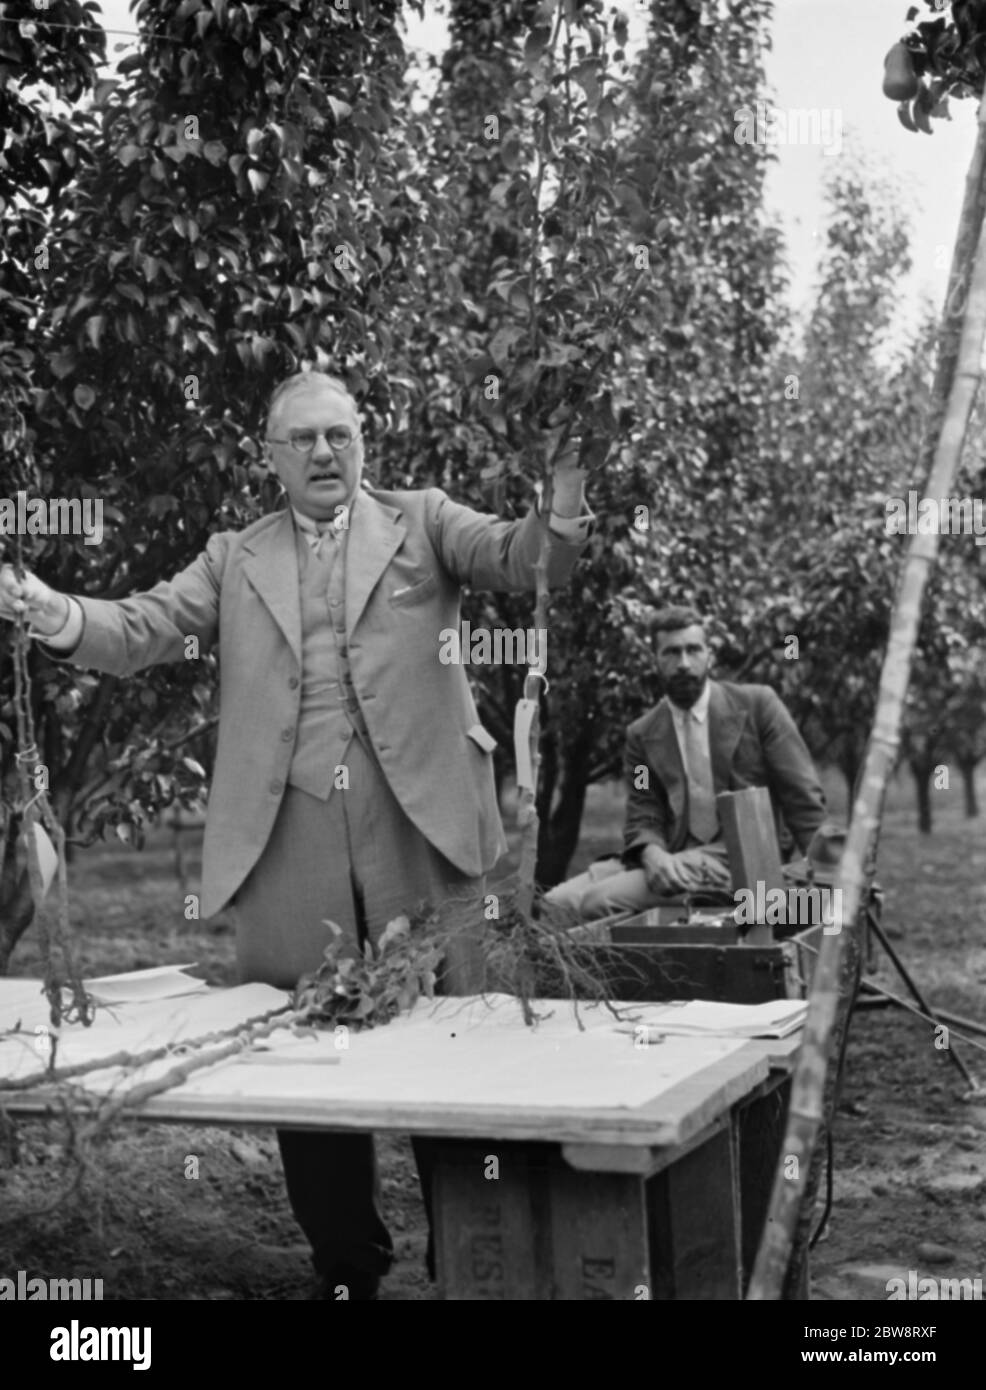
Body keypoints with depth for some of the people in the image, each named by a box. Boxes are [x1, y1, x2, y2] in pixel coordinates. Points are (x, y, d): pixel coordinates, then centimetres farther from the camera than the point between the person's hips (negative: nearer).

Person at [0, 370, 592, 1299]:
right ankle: (345, 1266, 21)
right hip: (286, 843, 2)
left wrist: (559, 526, -28)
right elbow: (141, 631, 6)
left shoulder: (421, 522, 11)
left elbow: (511, 558, -4)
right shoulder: (235, 560, 15)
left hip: (419, 822, -2)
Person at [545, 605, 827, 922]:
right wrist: (653, 852, -17)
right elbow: (643, 816, 7)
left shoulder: (757, 704, 3)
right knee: (555, 903, -17)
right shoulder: (642, 734, 12)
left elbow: (801, 797, 2)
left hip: (736, 858, -4)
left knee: (599, 902, -24)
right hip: (673, 858, 4)